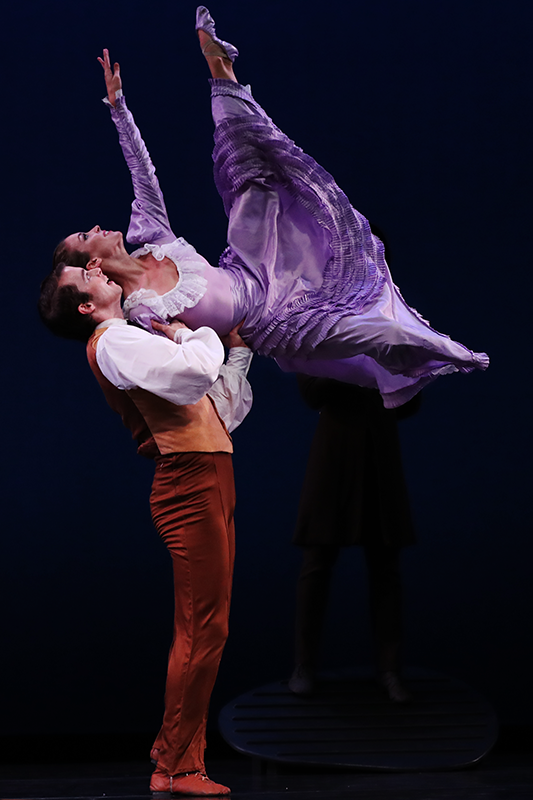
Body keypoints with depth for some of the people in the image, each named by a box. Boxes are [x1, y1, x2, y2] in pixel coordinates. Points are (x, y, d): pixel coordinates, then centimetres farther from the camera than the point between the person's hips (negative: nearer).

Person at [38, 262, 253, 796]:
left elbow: (224, 413, 28)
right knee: (203, 629, -12)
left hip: (208, 487, 10)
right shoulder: (113, 341, -4)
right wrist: (194, 336, -2)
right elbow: (193, 373, -23)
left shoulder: (136, 342, 26)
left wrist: (238, 350, 21)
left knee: (202, 631, 9)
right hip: (190, 485, -10)